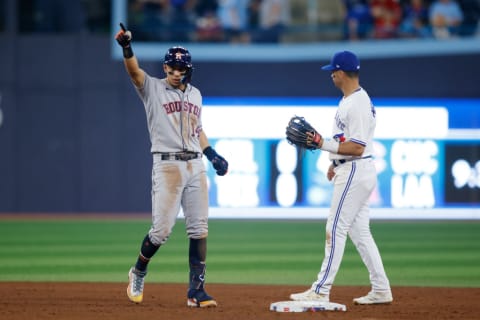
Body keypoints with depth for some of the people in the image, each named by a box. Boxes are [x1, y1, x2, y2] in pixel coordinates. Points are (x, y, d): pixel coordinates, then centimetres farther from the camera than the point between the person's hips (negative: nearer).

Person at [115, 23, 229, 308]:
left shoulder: (195, 94, 16)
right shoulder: (153, 88, 0)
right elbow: (134, 71, -18)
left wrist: (213, 155, 16)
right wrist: (127, 47, -37)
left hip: (195, 165, 5)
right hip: (167, 165, -5)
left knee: (199, 229, 0)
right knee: (162, 229, -8)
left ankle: (197, 289, 3)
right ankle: (138, 273, 18)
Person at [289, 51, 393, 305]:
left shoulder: (357, 104, -20)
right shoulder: (350, 99, 13)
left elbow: (357, 148, -24)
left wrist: (325, 145, -24)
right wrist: (336, 162, 26)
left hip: (355, 172, -11)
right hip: (353, 171, 11)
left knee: (336, 229, -8)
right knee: (359, 231, 12)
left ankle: (321, 291, -7)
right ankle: (380, 290, 13)